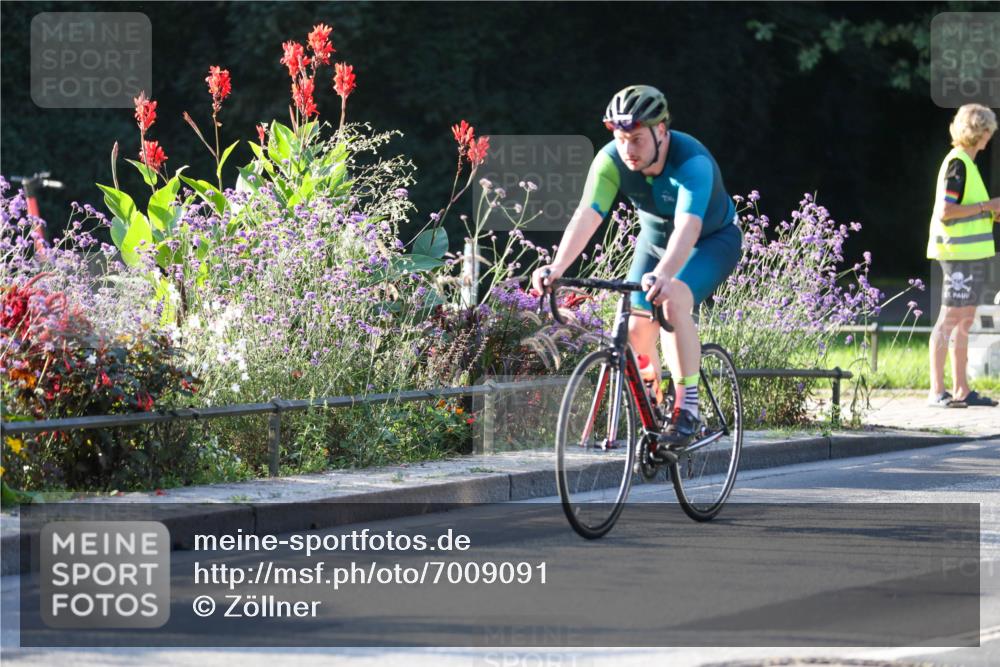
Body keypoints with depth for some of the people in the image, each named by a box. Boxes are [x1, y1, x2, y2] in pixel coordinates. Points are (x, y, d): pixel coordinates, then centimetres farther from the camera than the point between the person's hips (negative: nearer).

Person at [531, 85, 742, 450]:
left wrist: (663, 275, -68)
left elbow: (688, 227, -51)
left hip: (713, 239, -5)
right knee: (636, 331, -6)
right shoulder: (610, 161, -24)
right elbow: (587, 215, -35)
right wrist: (558, 266, -52)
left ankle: (687, 406, -25)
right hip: (655, 238, 5)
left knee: (673, 301, -32)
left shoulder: (692, 162, -37)